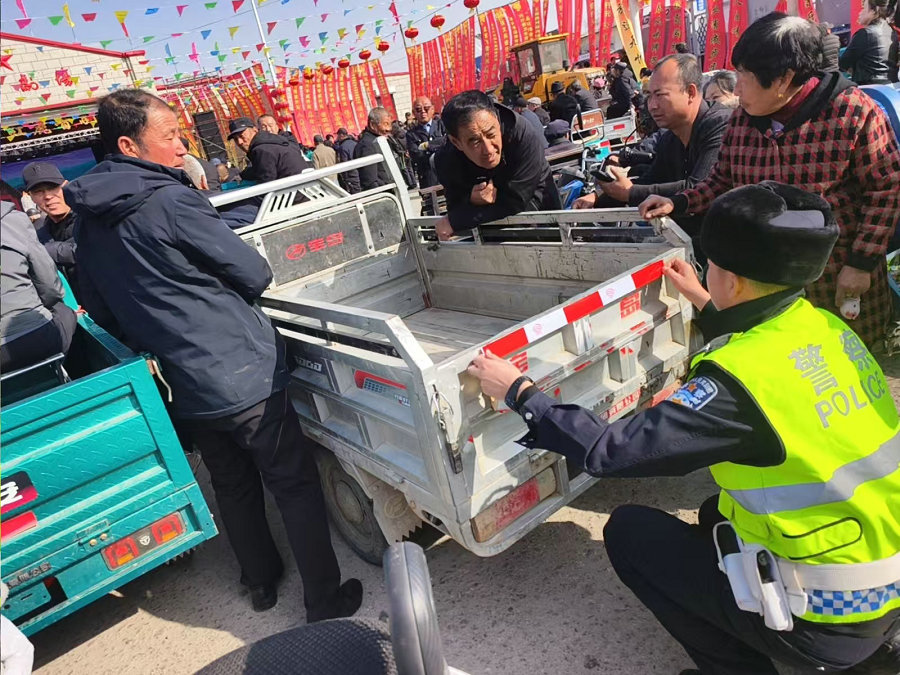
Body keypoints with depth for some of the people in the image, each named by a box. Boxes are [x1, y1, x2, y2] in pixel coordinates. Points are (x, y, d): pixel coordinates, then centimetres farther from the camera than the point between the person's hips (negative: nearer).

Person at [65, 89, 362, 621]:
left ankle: (263, 581, 41)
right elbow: (257, 275, -12)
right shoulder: (170, 201, -18)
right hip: (243, 376, -7)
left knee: (233, 485, 24)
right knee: (295, 485, 7)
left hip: (182, 391, 8)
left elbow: (102, 314, 15)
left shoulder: (88, 223, 5)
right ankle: (326, 600, 20)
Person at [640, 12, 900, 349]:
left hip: (839, 276, -3)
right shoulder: (742, 118, -2)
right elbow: (722, 182, 10)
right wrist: (677, 203, -7)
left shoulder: (854, 112, -14)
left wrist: (861, 263, -11)